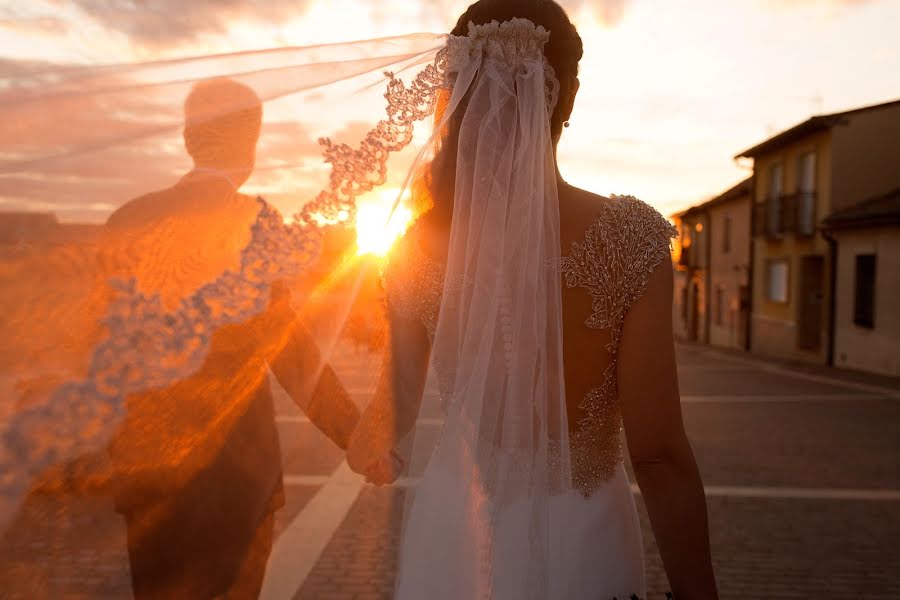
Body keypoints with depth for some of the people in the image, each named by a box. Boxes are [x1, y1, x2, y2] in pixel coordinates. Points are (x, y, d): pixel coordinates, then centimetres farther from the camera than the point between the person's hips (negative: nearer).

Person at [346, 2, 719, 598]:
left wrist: (368, 441, 23)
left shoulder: (418, 246, -11)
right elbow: (659, 456, -18)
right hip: (580, 550, -1)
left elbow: (396, 411, 1)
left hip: (452, 541, 2)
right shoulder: (630, 236, -19)